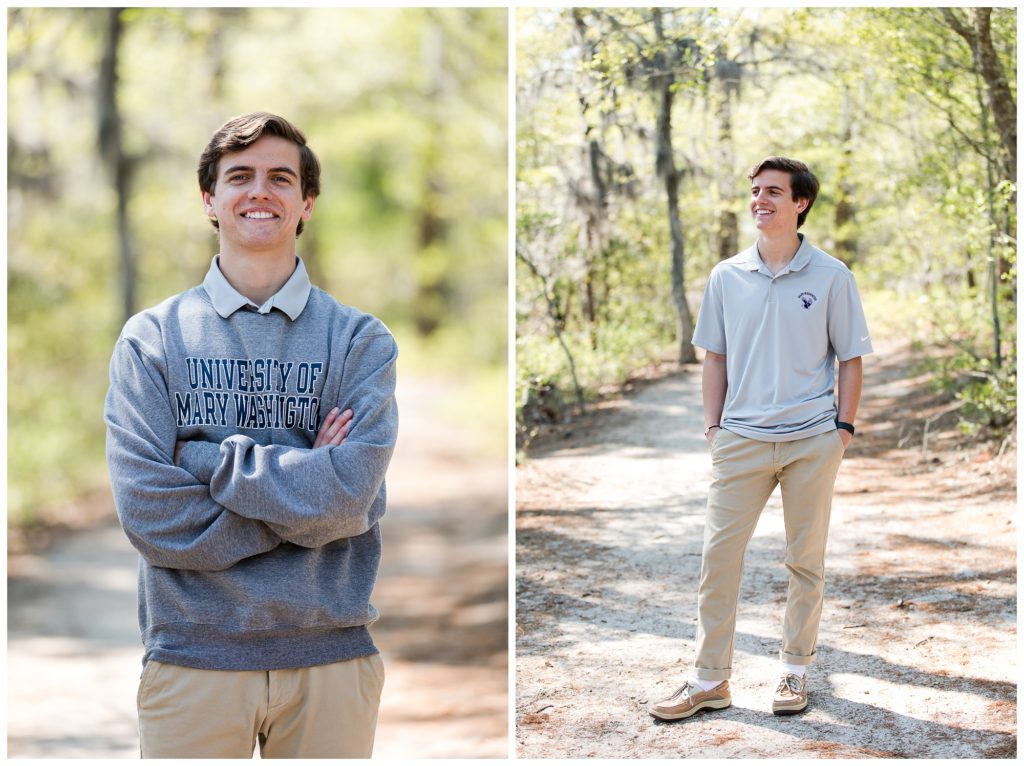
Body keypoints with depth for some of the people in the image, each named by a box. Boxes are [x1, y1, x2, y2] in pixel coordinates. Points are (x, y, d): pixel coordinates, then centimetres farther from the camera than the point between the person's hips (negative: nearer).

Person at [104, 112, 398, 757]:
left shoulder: (360, 339, 2)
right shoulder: (151, 338, 3)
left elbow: (351, 495, -14)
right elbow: (149, 513, -10)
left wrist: (203, 457, -11)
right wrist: (303, 482, -11)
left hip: (330, 655, 0)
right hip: (193, 657, 0)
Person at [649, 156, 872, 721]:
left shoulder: (831, 277, 0)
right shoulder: (726, 277, 6)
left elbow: (851, 357, 4)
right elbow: (714, 357, 12)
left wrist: (844, 426, -2)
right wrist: (713, 425, 6)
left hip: (812, 440, -1)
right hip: (741, 437, 2)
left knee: (805, 561, 8)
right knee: (718, 556, -2)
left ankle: (795, 670, 21)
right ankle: (709, 680, 6)